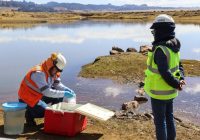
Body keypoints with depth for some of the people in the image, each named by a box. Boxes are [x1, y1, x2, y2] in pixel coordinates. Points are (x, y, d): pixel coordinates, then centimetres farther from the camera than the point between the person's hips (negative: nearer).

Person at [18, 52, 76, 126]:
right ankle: (29, 114, 2)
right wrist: (63, 93, -33)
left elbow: (58, 84, 2)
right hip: (27, 99, -8)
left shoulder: (52, 71, -4)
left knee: (59, 96, -4)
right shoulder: (38, 73, -31)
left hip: (39, 96, 8)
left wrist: (67, 89, -18)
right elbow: (47, 92, -35)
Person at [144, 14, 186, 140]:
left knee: (160, 120, 6)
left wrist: (177, 84, -15)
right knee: (169, 117, 21)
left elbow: (165, 73, -29)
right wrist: (181, 79, -6)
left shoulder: (160, 49, -26)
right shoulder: (173, 47, 3)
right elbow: (179, 66, 8)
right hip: (169, 91, 9)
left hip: (159, 92, -9)